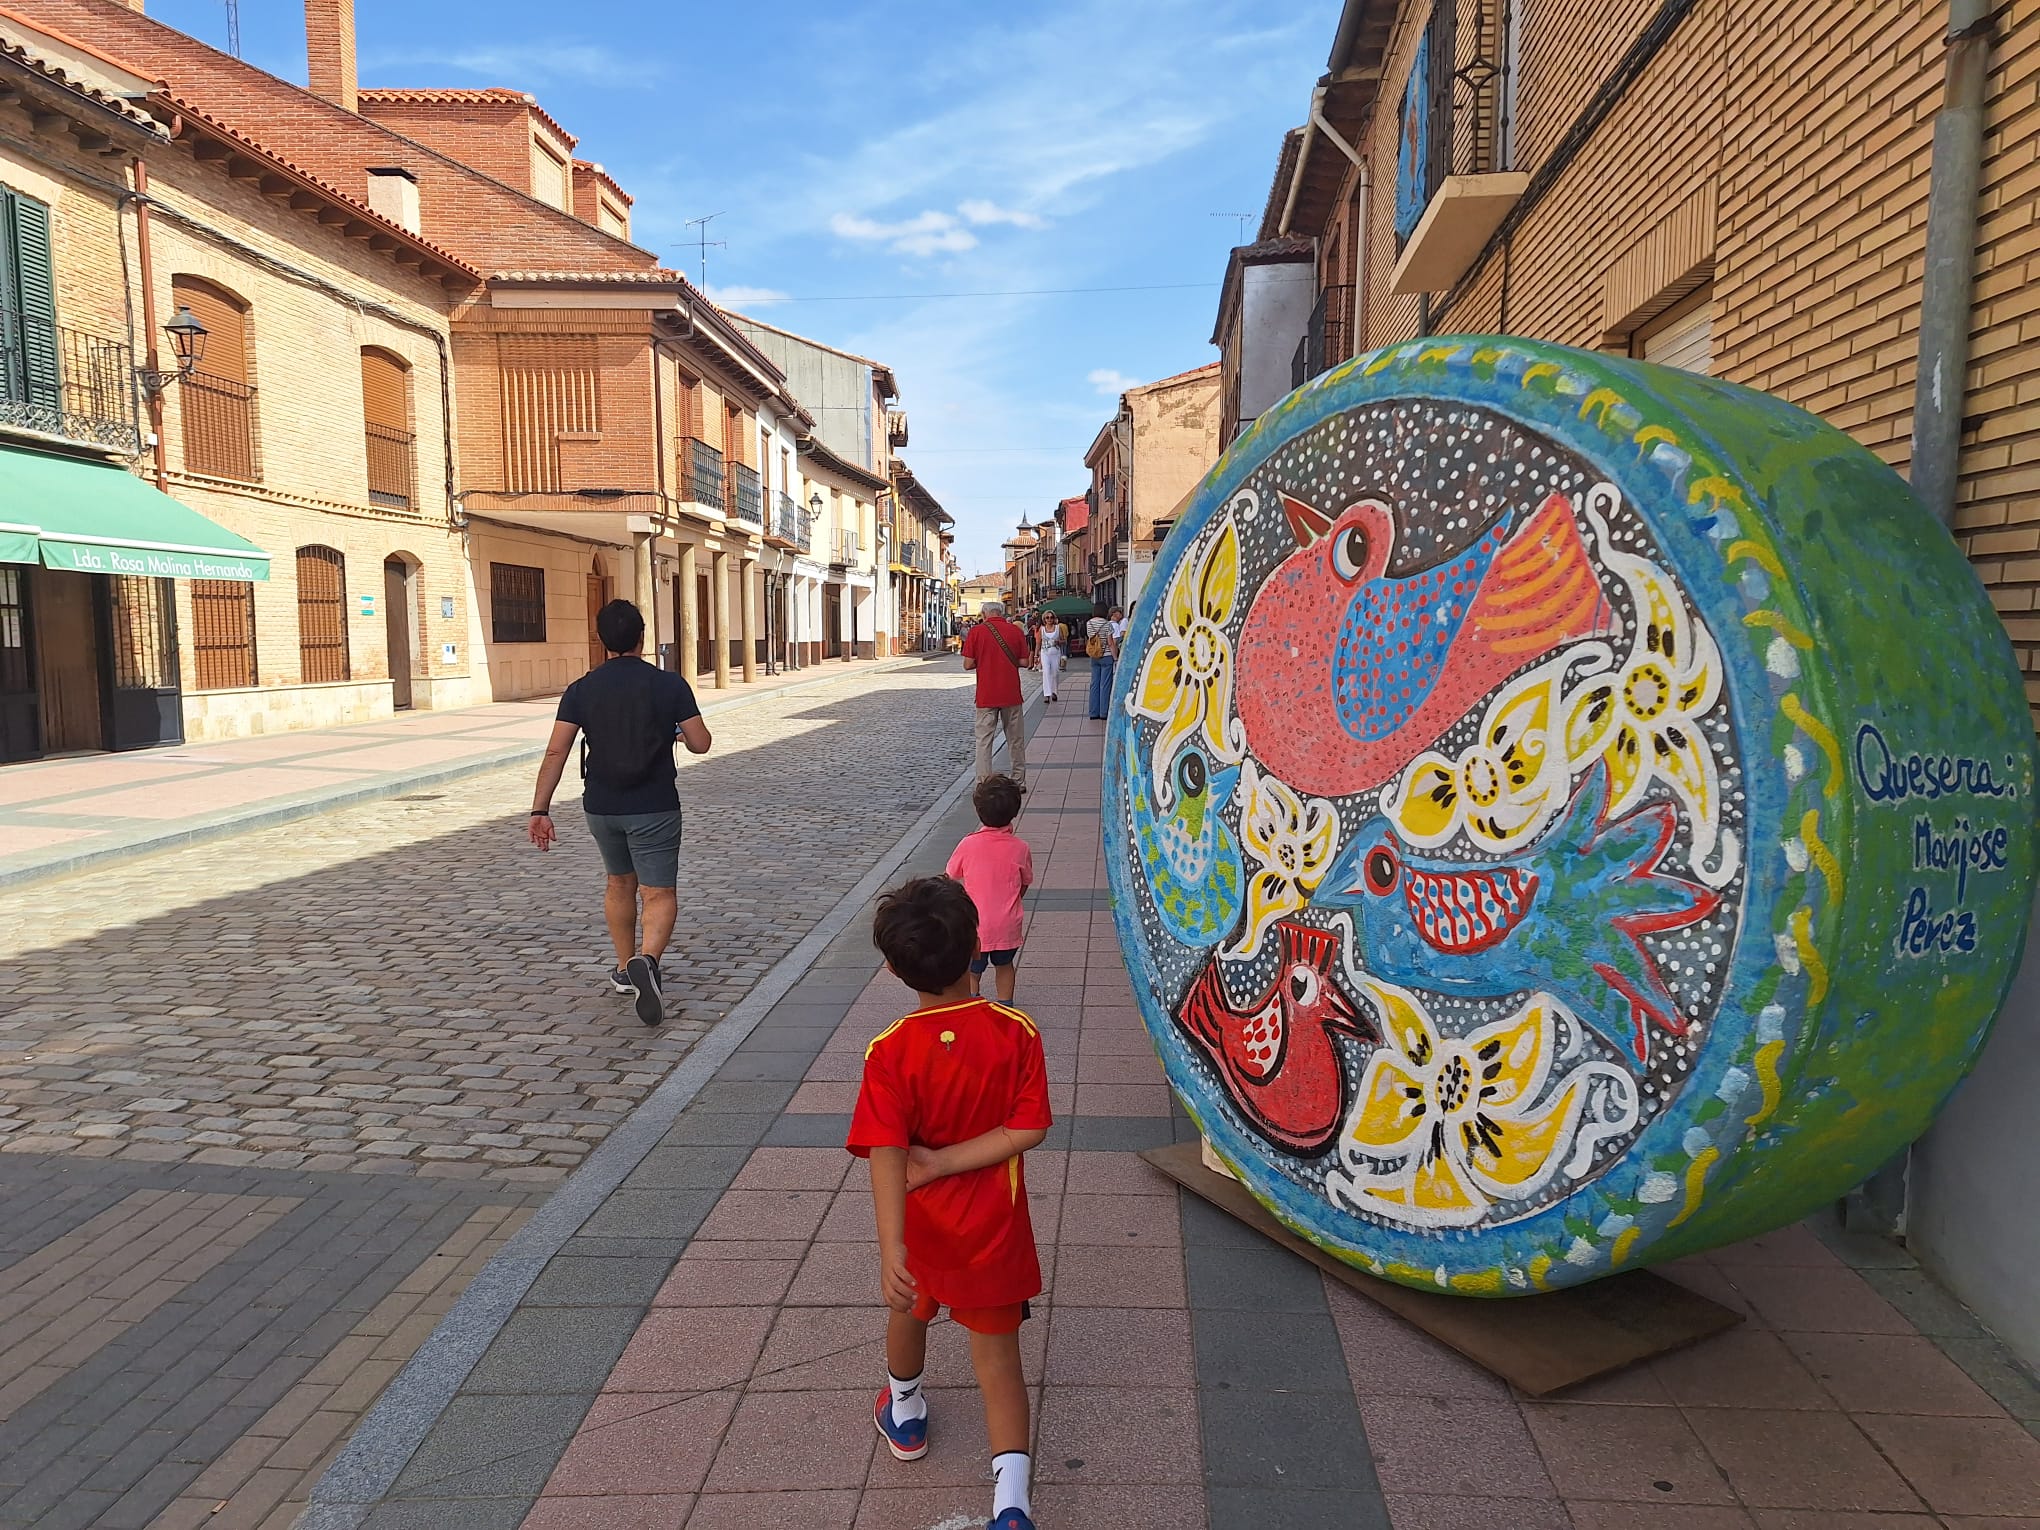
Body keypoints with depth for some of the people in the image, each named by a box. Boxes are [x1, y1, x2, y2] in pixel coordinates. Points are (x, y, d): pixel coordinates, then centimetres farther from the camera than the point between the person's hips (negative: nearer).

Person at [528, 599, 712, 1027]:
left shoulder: (582, 690, -1)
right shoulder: (670, 685, -7)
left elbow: (556, 753, -7)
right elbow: (701, 744, -3)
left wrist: (540, 809, -5)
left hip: (601, 807, 3)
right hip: (654, 808, -3)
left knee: (619, 884, 23)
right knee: (659, 895, 0)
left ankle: (625, 969, 33)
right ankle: (646, 960, -28)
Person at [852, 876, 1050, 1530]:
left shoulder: (890, 1053, -20)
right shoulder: (1016, 1033, -18)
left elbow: (886, 1153, -27)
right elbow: (1028, 1129, -20)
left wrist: (891, 1246, -30)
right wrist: (945, 1162, -17)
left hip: (919, 1226, 1)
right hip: (991, 1230, -1)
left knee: (909, 1307, 30)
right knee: (997, 1351, 13)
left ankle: (904, 1415, 55)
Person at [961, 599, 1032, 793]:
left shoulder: (976, 631, -5)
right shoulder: (1016, 631, 0)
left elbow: (968, 664, -6)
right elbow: (1024, 662, 0)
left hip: (986, 695, -2)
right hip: (1011, 695, 2)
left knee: (984, 740, 4)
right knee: (1015, 740, 13)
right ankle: (1018, 782, 20)